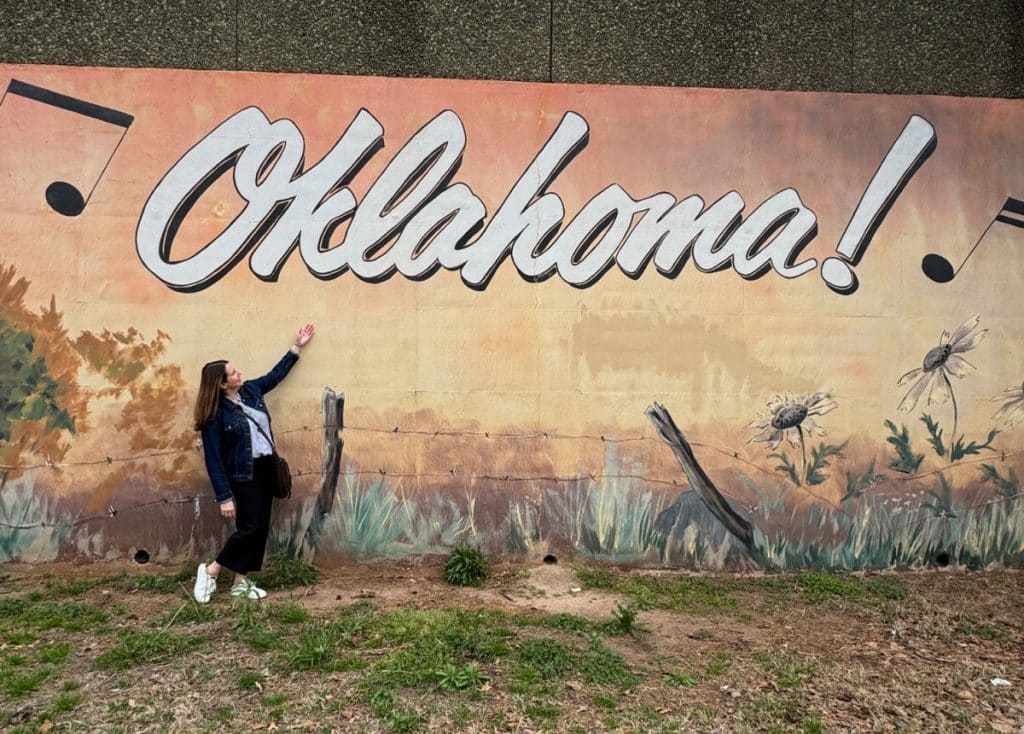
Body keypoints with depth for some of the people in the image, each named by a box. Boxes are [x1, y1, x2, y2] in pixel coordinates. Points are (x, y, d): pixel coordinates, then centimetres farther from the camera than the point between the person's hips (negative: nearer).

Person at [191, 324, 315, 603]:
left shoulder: (251, 390, 2)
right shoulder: (215, 415, -16)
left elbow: (275, 375, 21)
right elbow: (214, 460, -15)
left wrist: (296, 347, 20)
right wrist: (224, 497, -18)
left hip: (267, 468, 7)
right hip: (243, 475, -7)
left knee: (260, 528, 8)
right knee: (252, 527, -10)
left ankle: (241, 582, 18)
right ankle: (210, 571, 8)